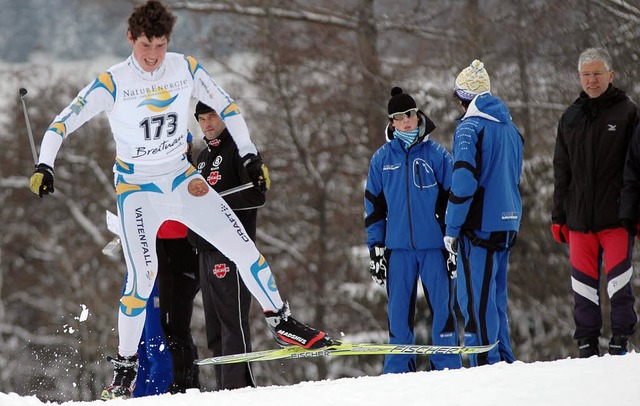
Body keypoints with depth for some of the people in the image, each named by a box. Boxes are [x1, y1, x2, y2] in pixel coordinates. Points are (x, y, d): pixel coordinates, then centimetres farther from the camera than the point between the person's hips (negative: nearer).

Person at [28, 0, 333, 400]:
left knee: (243, 247, -2)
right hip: (137, 190, -4)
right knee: (143, 276, -19)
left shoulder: (186, 69, -5)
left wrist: (250, 156, 4)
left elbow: (227, 107, 8)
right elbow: (63, 123, -12)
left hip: (183, 180, 4)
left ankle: (282, 322, 17)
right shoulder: (112, 83, -14)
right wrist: (45, 165, -26)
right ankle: (125, 369, -8)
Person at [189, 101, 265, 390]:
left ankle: (239, 385, -16)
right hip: (206, 248, 9)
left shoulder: (239, 149, -4)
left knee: (231, 319, -13)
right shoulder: (203, 157, 23)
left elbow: (257, 196, -13)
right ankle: (223, 387, 9)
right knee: (214, 326, 7)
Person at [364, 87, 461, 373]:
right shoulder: (382, 158, 8)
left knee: (442, 303, -3)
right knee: (398, 307, 2)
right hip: (398, 245, 2)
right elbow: (374, 205, 12)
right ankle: (398, 368, 9)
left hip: (434, 244, -2)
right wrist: (375, 248, 7)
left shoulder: (436, 154, 3)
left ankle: (446, 365, 4)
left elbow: (452, 198, 5)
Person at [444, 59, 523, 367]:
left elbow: (463, 180, -19)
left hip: (480, 224, -8)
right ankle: (504, 360, 16)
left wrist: (451, 229, -13)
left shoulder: (470, 127, -11)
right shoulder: (509, 127, 15)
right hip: (508, 223, 8)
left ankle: (486, 363, -8)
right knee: (495, 295, 15)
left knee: (475, 298, -5)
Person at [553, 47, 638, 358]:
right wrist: (558, 215, 14)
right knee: (583, 281, 5)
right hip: (580, 217, 4)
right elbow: (561, 171, 19)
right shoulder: (571, 117, 14)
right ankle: (587, 343, 11)